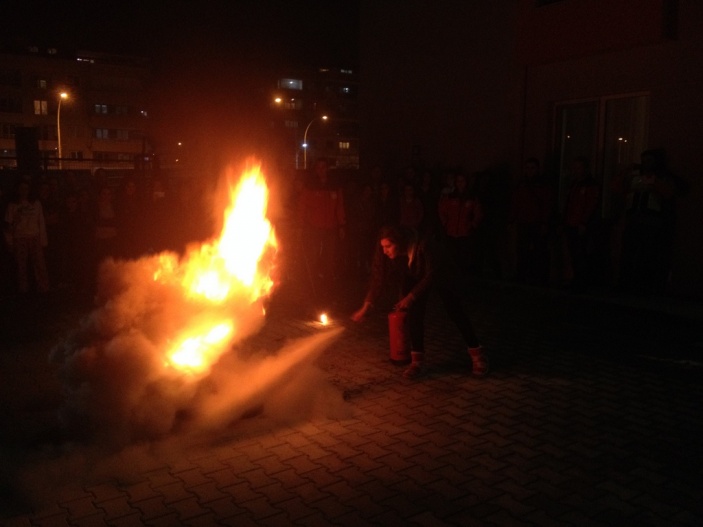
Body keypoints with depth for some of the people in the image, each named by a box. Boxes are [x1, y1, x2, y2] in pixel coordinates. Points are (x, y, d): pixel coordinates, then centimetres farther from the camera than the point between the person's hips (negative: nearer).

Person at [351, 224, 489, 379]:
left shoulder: (423, 245, -41)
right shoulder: (384, 252, -29)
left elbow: (432, 275, -30)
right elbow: (378, 279, -21)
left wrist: (411, 297, -32)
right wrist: (365, 307, -23)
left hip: (440, 275, -3)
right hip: (415, 278, 3)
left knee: (455, 312, -3)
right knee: (414, 313, -14)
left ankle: (478, 355, 12)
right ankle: (417, 362, -7)